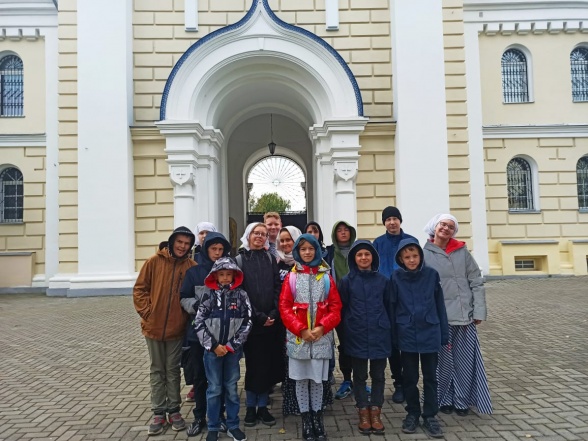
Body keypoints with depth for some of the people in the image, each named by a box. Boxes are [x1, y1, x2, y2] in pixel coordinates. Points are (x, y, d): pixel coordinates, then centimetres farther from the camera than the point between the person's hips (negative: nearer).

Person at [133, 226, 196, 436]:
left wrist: (188, 313, -4)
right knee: (157, 370, 11)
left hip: (177, 327, 0)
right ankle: (158, 413, 22)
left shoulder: (191, 266, -5)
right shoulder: (154, 261, -7)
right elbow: (139, 289, -2)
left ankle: (174, 410, 24)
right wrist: (147, 311, -8)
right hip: (153, 326, 0)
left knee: (173, 370, 12)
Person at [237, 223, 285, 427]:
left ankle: (263, 407, 19)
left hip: (271, 321, 3)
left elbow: (277, 288, 3)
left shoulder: (271, 259, 10)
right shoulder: (239, 260, 1)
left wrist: (274, 314, -10)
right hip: (251, 322, -2)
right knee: (254, 363, 3)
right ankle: (251, 407, 17)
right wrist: (258, 317, -11)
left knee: (268, 364, 6)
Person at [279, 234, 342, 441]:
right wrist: (301, 330, -13)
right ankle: (306, 418, 21)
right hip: (297, 337, 0)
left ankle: (317, 417, 24)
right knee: (301, 380, 8)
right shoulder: (291, 277, 0)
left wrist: (322, 327, -12)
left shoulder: (326, 277, 3)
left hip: (322, 337, 1)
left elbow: (335, 307, 2)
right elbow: (284, 308, -4)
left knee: (318, 379, 9)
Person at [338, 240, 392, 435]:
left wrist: (390, 330, 4)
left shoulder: (383, 280, 1)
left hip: (379, 335, 1)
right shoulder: (347, 281, -2)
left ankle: (375, 413, 22)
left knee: (378, 375, 9)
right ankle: (363, 413, 21)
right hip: (356, 336, -1)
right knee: (360, 376, 10)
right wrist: (346, 332, -2)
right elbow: (342, 309, 0)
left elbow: (388, 307, 6)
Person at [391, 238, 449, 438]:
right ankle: (412, 413, 29)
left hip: (430, 333, 0)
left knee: (430, 377, 11)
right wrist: (392, 336, -2)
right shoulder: (396, 277, -5)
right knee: (410, 378, 13)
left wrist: (444, 334, 3)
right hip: (407, 335, 0)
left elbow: (439, 304, 1)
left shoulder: (432, 274, -4)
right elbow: (392, 307, -1)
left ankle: (430, 416, 23)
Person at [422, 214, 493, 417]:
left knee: (466, 361, 9)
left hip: (466, 316, 2)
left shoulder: (462, 251, 4)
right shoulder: (425, 254, -3)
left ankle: (462, 401, 27)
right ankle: (444, 400, 27)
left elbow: (476, 282, 4)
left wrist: (479, 311, -1)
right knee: (444, 361, 8)